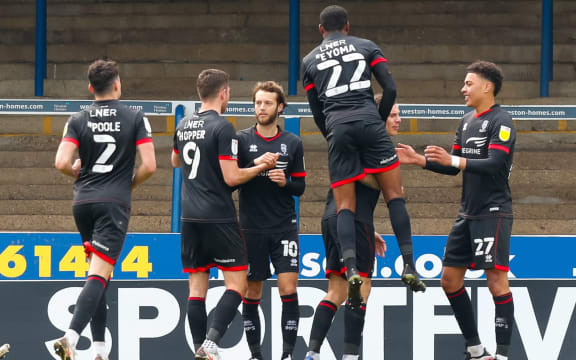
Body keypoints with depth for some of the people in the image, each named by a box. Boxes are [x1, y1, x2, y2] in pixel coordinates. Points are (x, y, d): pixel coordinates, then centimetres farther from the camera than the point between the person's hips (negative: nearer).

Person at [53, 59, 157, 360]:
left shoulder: (78, 121, 4)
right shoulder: (135, 119, 0)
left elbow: (62, 163, -8)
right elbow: (149, 165, -5)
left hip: (83, 202, 3)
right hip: (115, 204, -3)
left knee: (98, 273, 16)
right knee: (99, 275, -11)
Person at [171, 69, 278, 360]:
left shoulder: (183, 126, 10)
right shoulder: (222, 128, -12)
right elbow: (231, 177, -15)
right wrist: (263, 165, -2)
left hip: (190, 217, 7)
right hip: (218, 217, -7)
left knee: (197, 286, 8)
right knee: (237, 284, -2)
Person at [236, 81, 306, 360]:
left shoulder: (292, 143, 6)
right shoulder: (241, 140, 0)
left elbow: (300, 187, 9)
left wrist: (285, 182, -12)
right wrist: (256, 167, -19)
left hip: (284, 228, 1)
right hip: (252, 229, -1)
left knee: (288, 289, -9)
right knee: (252, 293, 4)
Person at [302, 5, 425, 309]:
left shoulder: (310, 61, 18)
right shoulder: (367, 47, 15)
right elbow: (390, 89, 7)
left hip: (337, 128, 1)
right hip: (369, 123, -1)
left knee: (345, 206, 1)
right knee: (394, 195, 4)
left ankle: (351, 269, -21)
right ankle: (408, 265, -5)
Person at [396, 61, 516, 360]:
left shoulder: (500, 121, -11)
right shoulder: (467, 121, 14)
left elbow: (495, 164, -23)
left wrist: (453, 160, -31)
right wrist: (419, 160, 12)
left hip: (493, 213, -9)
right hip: (468, 214, 9)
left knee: (496, 280, -11)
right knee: (450, 279, 9)